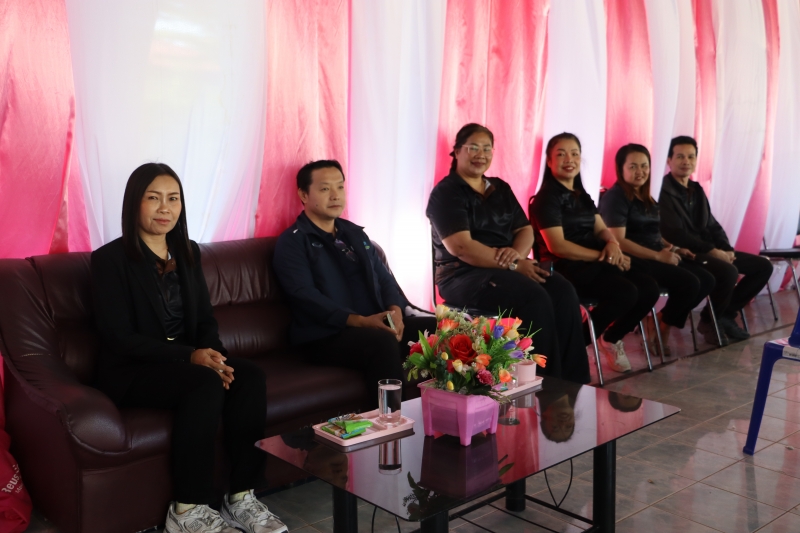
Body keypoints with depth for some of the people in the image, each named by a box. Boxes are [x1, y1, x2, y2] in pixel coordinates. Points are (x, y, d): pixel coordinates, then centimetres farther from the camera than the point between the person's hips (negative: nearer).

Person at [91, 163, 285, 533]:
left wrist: (213, 355, -13)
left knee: (251, 377, -23)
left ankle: (242, 499, -17)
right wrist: (190, 356, -24)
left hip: (186, 360, 6)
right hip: (131, 373, -6)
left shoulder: (188, 253, 12)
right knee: (206, 384, -34)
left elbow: (205, 319, 11)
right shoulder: (109, 259, -7)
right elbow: (120, 338, -14)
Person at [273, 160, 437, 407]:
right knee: (383, 341, -35)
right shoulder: (292, 242, -1)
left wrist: (395, 310, -7)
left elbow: (383, 276, 16)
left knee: (437, 328, -15)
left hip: (378, 324, 7)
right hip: (326, 335, -6)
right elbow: (305, 296, -14)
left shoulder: (354, 233, 21)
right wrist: (360, 321, -24)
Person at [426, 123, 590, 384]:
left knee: (563, 291, -21)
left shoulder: (500, 188, 17)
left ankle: (573, 381, -20)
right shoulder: (446, 192, -5)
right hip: (464, 275, -6)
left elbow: (525, 229, 12)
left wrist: (517, 253, -13)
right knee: (536, 298, -30)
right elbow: (461, 247, -17)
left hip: (508, 268, 7)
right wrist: (514, 265, -21)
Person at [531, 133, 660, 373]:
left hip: (594, 263, 8)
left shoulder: (582, 195, 18)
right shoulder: (547, 197, -7)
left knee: (649, 289, -12)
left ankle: (612, 338, 11)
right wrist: (602, 256, -15)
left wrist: (612, 243, -11)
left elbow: (601, 229, 15)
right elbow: (557, 246, -16)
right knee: (626, 292, -28)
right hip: (566, 267, -8)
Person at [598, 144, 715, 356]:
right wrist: (658, 256, -19)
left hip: (657, 256, 9)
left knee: (707, 280, -7)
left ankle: (659, 324, 3)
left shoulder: (646, 198, 19)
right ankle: (659, 328, -1)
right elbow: (618, 241, -18)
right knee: (689, 283, -23)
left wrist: (675, 249, 4)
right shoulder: (615, 197, -9)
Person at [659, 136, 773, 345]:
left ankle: (726, 313, 9)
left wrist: (727, 249, -2)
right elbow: (676, 235, -20)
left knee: (763, 265, 5)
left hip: (709, 251, 10)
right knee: (729, 271, -34)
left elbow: (712, 225, 17)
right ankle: (709, 321, -8)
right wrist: (712, 251, -19)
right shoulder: (664, 192, -12)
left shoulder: (697, 190, 17)